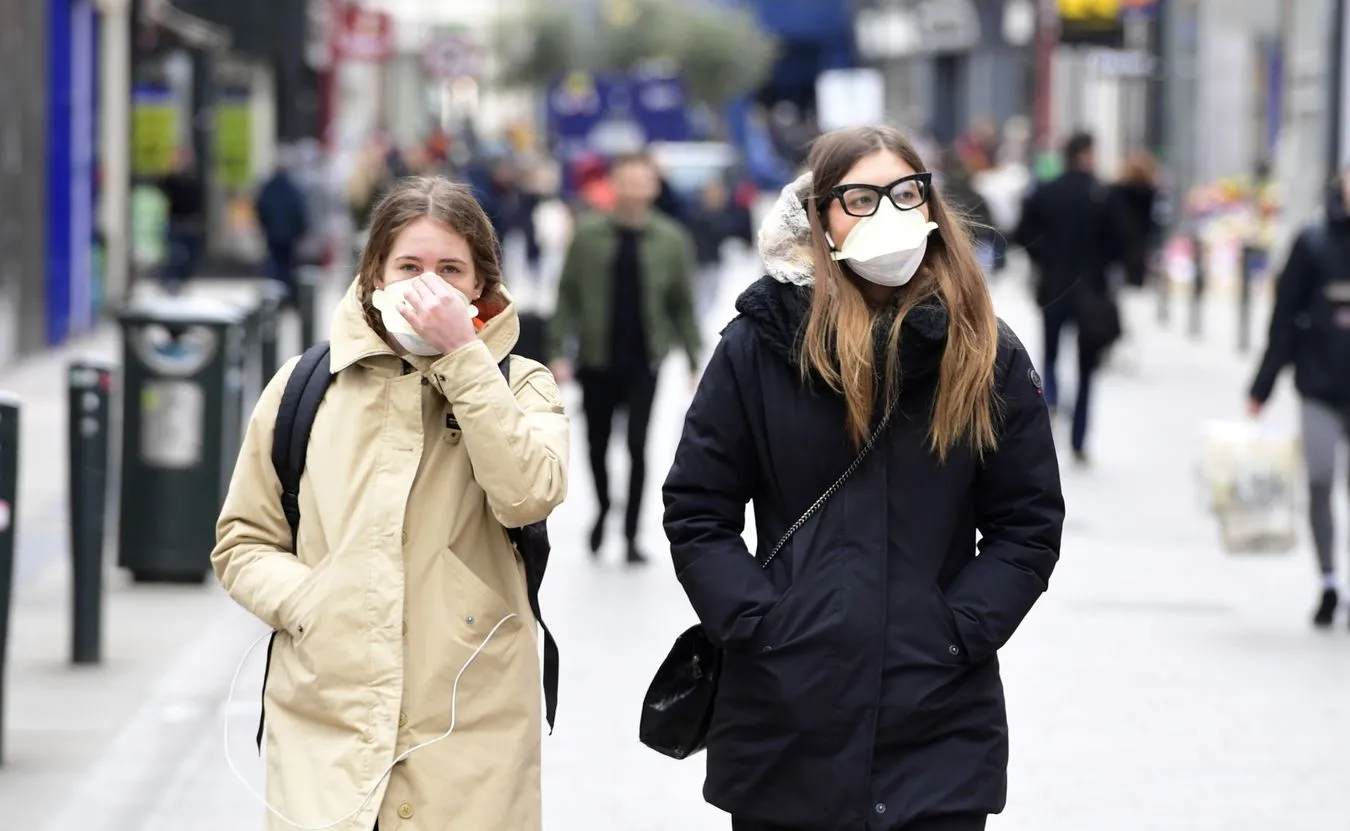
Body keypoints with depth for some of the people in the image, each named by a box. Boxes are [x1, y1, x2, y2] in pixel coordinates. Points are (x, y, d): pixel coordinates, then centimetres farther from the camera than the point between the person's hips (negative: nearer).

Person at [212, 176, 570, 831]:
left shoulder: (517, 385, 7)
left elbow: (529, 496, -14)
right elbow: (242, 541, 14)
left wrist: (462, 355, -14)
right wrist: (306, 603, -4)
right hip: (326, 718, 1)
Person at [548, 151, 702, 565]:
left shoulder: (671, 240, -3)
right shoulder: (589, 235, -3)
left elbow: (683, 305, 1)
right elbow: (568, 295, -1)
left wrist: (694, 360, 0)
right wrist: (558, 351, -5)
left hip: (643, 362, -1)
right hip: (596, 360, 1)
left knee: (637, 446, -6)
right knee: (597, 443, 13)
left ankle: (631, 534, 4)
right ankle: (604, 509, 40)